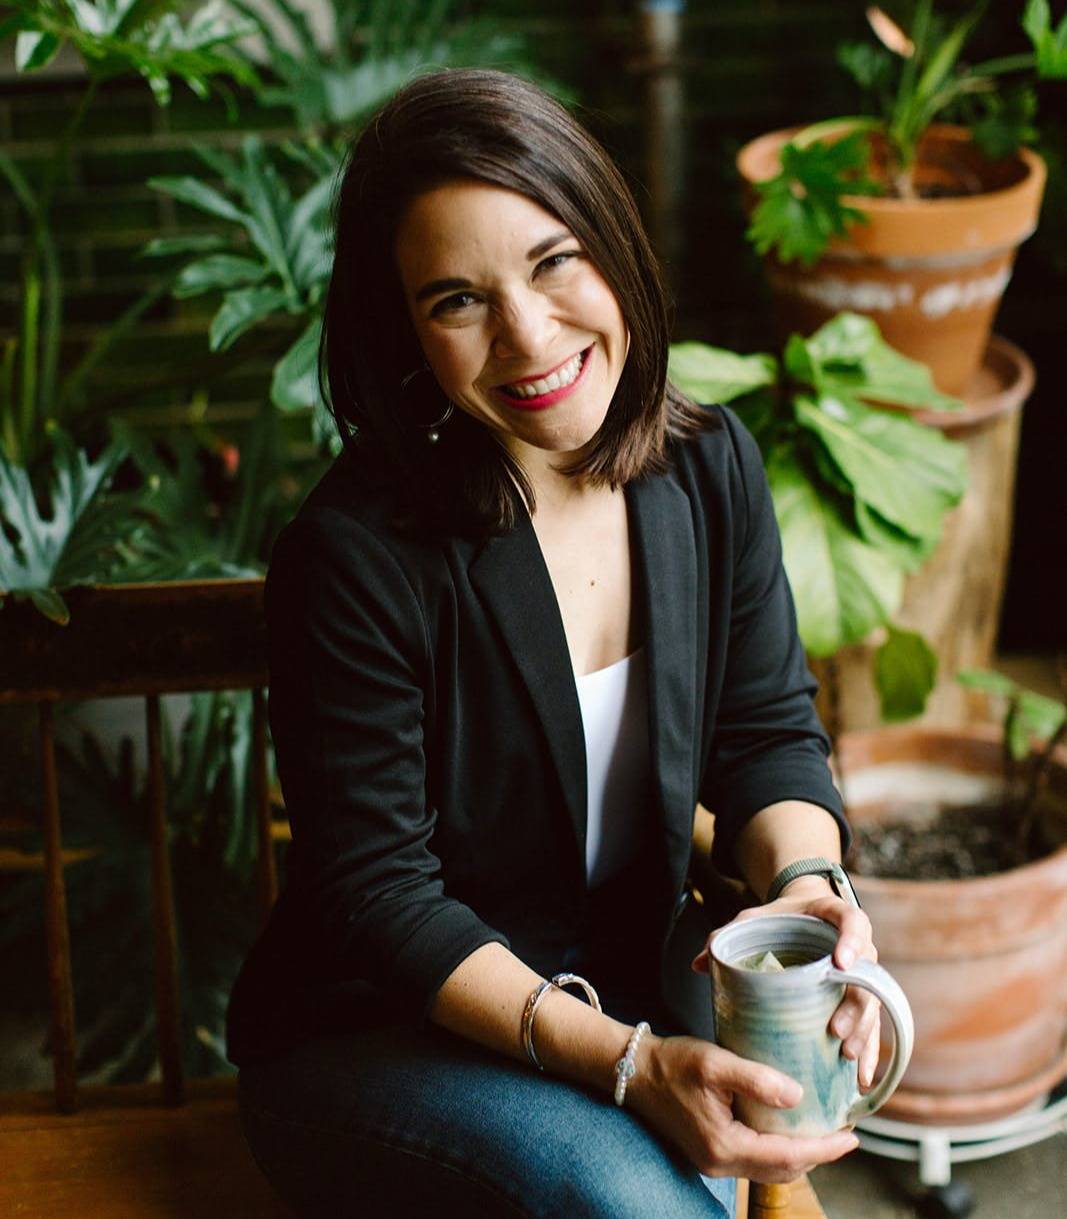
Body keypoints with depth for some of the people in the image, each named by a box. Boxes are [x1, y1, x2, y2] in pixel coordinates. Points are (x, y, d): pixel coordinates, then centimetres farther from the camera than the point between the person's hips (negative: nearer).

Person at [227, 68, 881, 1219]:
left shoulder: (710, 464, -5)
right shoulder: (353, 552, -22)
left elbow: (770, 732, 4)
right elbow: (383, 897, -18)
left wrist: (808, 889, -18)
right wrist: (626, 1064, -26)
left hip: (636, 986, 5)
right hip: (375, 1032, -4)